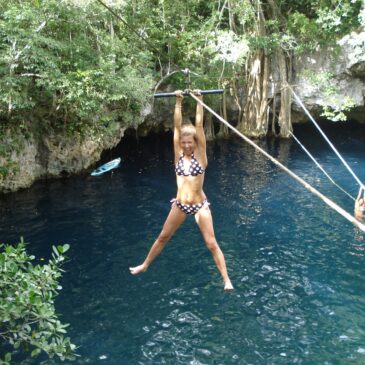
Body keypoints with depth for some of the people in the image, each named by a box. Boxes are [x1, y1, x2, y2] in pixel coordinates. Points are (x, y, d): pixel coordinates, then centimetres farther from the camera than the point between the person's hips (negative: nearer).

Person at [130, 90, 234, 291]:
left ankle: (226, 280, 9)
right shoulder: (179, 154, -1)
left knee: (212, 244, -1)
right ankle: (145, 264, 37)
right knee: (163, 237, 18)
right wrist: (178, 102, -7)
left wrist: (199, 101, -14)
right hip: (180, 205, 3)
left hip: (200, 205, -3)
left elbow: (199, 126, -13)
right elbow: (177, 126, -5)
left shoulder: (200, 155, -8)